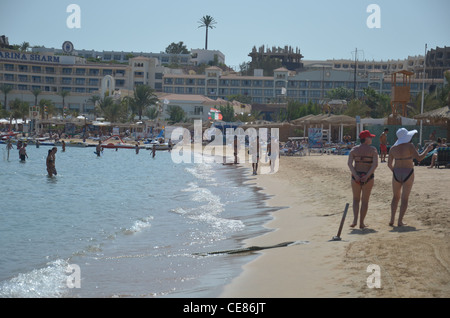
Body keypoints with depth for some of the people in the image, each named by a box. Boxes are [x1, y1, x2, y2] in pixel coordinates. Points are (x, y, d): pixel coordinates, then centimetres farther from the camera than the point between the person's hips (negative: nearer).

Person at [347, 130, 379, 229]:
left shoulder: (354, 149, 3)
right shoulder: (373, 149, -4)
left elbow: (349, 163, -9)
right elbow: (375, 164, -15)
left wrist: (356, 175, -14)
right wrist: (367, 176, -17)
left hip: (356, 177, 2)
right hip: (368, 178, -2)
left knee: (356, 199, 17)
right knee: (365, 201, 10)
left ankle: (355, 220, 0)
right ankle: (361, 223, 11)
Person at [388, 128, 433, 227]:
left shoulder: (393, 148, 1)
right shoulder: (410, 146, -13)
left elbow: (389, 164, 6)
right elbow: (419, 158, -18)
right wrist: (427, 149, -4)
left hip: (396, 174, 4)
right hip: (408, 174, -3)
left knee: (396, 197, 20)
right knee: (404, 199, 6)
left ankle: (392, 219, 11)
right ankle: (400, 221, 1)